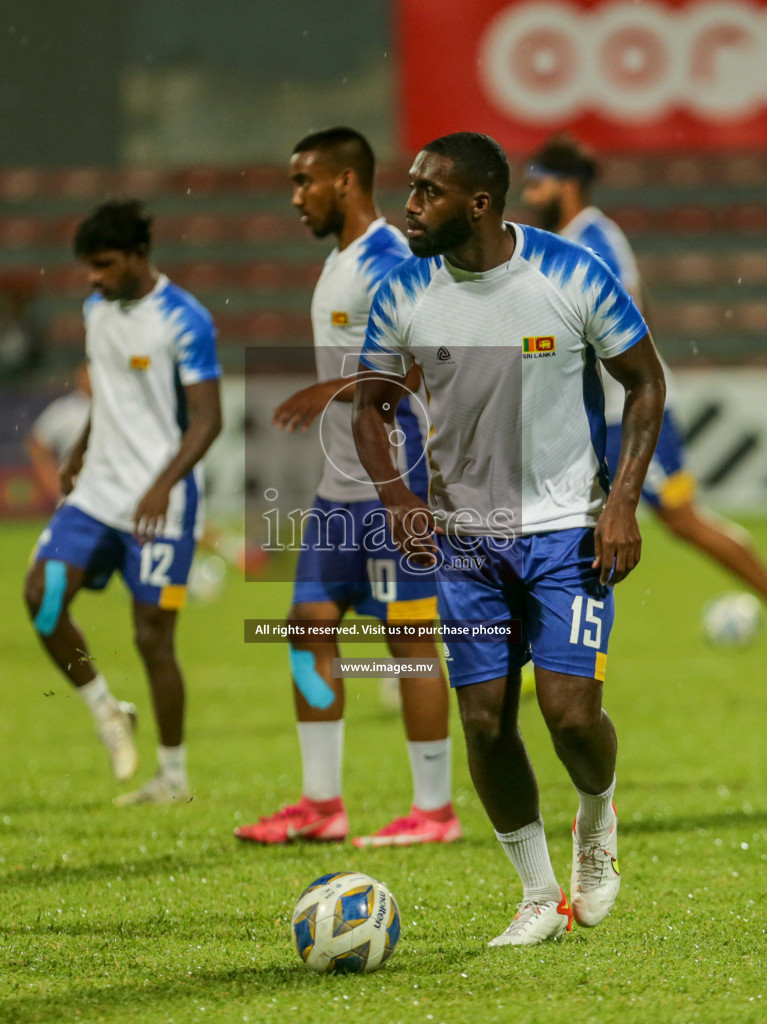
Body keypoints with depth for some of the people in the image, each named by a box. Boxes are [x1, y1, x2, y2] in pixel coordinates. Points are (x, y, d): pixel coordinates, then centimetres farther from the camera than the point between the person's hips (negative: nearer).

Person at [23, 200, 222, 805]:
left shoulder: (185, 321, -13)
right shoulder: (97, 309, 9)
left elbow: (207, 419, -16)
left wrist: (164, 483, -28)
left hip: (160, 504, -6)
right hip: (98, 490, 7)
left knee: (153, 635, -4)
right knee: (42, 593, -12)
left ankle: (174, 775, 10)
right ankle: (108, 714, 6)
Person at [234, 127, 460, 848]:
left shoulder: (387, 261, -14)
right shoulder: (338, 261, 17)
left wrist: (333, 391, -31)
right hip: (340, 485, 10)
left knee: (409, 636, -5)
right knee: (310, 625, 7)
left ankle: (434, 809, 1)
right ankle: (321, 804, 12)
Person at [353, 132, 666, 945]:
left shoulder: (573, 276, -12)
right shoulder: (404, 293, -4)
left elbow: (645, 383, -2)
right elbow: (371, 403, 8)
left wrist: (623, 502, -12)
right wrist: (394, 496, -10)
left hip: (567, 530, -3)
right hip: (464, 537, 3)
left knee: (569, 709, -14)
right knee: (484, 721, 0)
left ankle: (598, 814, 21)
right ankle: (541, 899, 16)